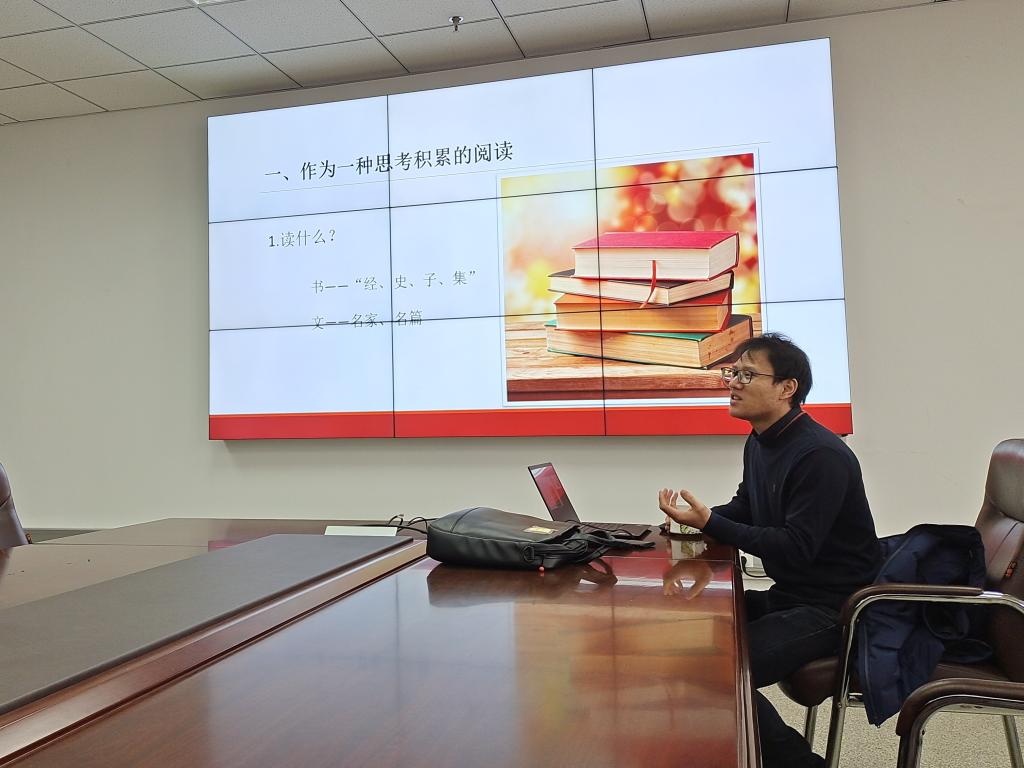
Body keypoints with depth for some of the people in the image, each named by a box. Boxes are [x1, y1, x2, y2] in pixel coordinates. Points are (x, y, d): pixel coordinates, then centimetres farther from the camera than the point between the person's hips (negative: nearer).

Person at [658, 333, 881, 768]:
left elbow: (796, 548, -25)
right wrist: (697, 518, -4)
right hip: (787, 594, 9)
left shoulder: (821, 456, -22)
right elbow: (744, 509, 17)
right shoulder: (759, 443, 6)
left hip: (831, 607, -9)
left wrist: (708, 522, -27)